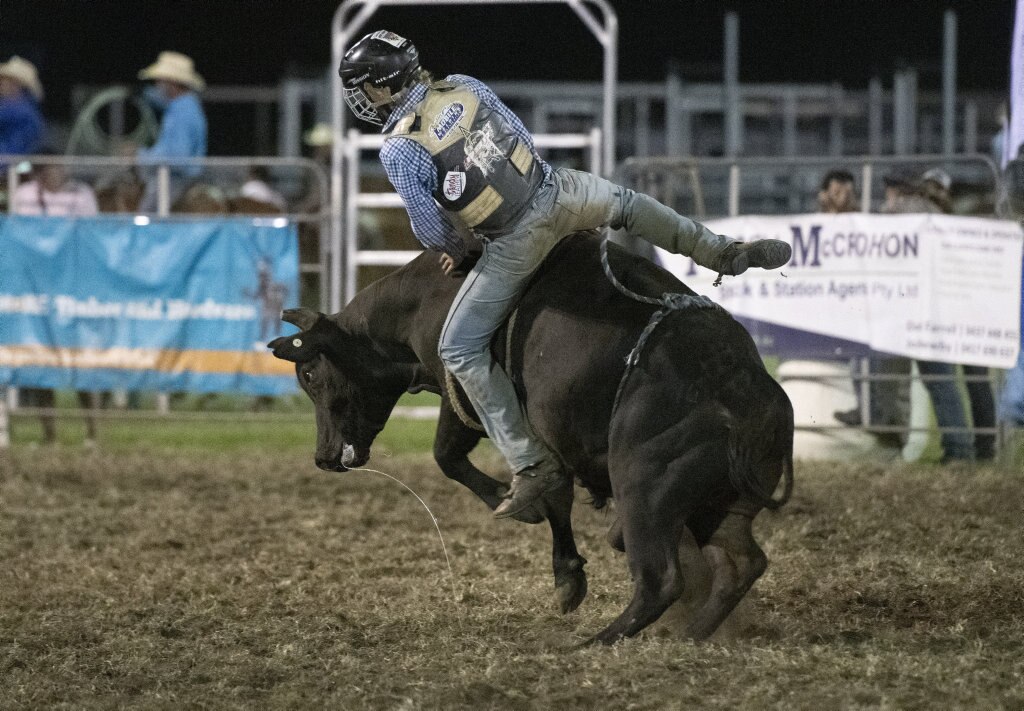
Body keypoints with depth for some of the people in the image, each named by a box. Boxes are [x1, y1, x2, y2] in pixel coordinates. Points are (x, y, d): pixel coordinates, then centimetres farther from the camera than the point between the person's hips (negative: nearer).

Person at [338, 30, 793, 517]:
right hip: (557, 193, 5)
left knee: (459, 350, 5)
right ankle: (727, 253, 45)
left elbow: (428, 225, -11)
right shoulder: (464, 88, 2)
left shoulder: (398, 151, -15)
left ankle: (532, 465, 1)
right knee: (627, 206, 38)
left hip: (516, 243, -5)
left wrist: (454, 255, 11)